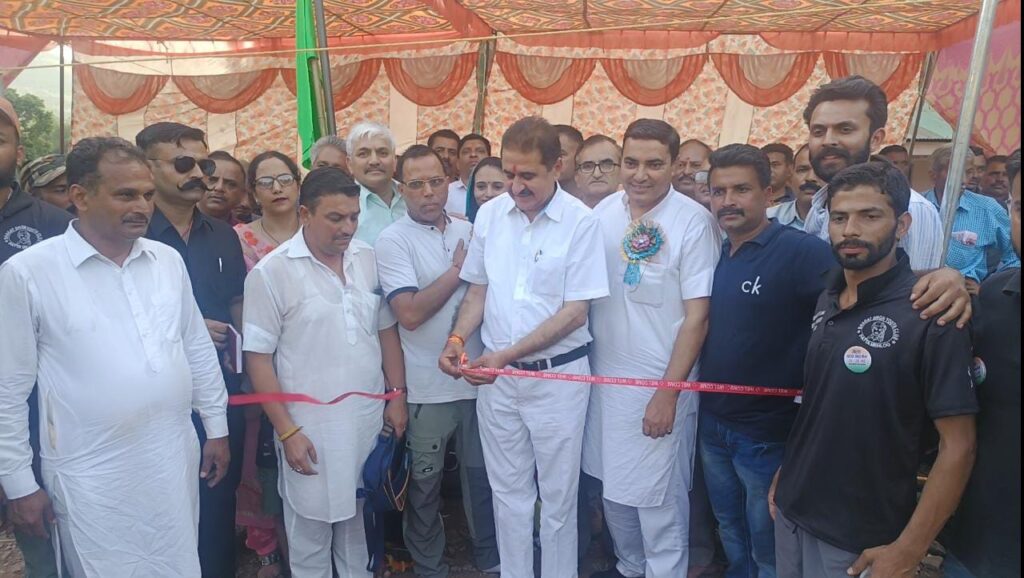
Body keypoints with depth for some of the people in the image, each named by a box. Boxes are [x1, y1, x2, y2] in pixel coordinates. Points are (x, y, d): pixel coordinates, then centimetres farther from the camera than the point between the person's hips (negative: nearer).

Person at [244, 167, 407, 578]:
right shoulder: (271, 273, -11)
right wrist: (286, 431, -12)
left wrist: (397, 397, 6)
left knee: (358, 525, 20)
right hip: (311, 428, -4)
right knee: (310, 538, 12)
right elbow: (258, 358, -9)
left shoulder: (368, 258, 2)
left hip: (369, 420, 4)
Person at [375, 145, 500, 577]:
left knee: (481, 474, 17)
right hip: (427, 389, -4)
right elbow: (410, 314, -18)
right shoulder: (393, 241, -8)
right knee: (424, 485, 11)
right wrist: (457, 269, -11)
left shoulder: (469, 232, 7)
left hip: (477, 379, 4)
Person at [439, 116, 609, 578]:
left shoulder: (580, 222, -13)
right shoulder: (489, 214, 0)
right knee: (508, 493, 18)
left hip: (557, 375, -4)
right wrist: (457, 338, -7)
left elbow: (575, 311, -14)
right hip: (496, 377, 4)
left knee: (557, 496, 12)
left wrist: (507, 355, -20)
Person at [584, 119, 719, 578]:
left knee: (658, 496, 7)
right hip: (604, 375, 5)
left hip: (660, 383, -5)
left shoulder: (694, 221, -14)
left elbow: (697, 316, -13)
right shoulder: (603, 213, 0)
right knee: (612, 485, 20)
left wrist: (668, 393, -13)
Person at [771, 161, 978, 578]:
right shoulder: (825, 300, 2)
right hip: (792, 512, 6)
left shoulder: (929, 314, -17)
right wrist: (785, 472, 11)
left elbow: (958, 446, -17)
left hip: (861, 539, -6)